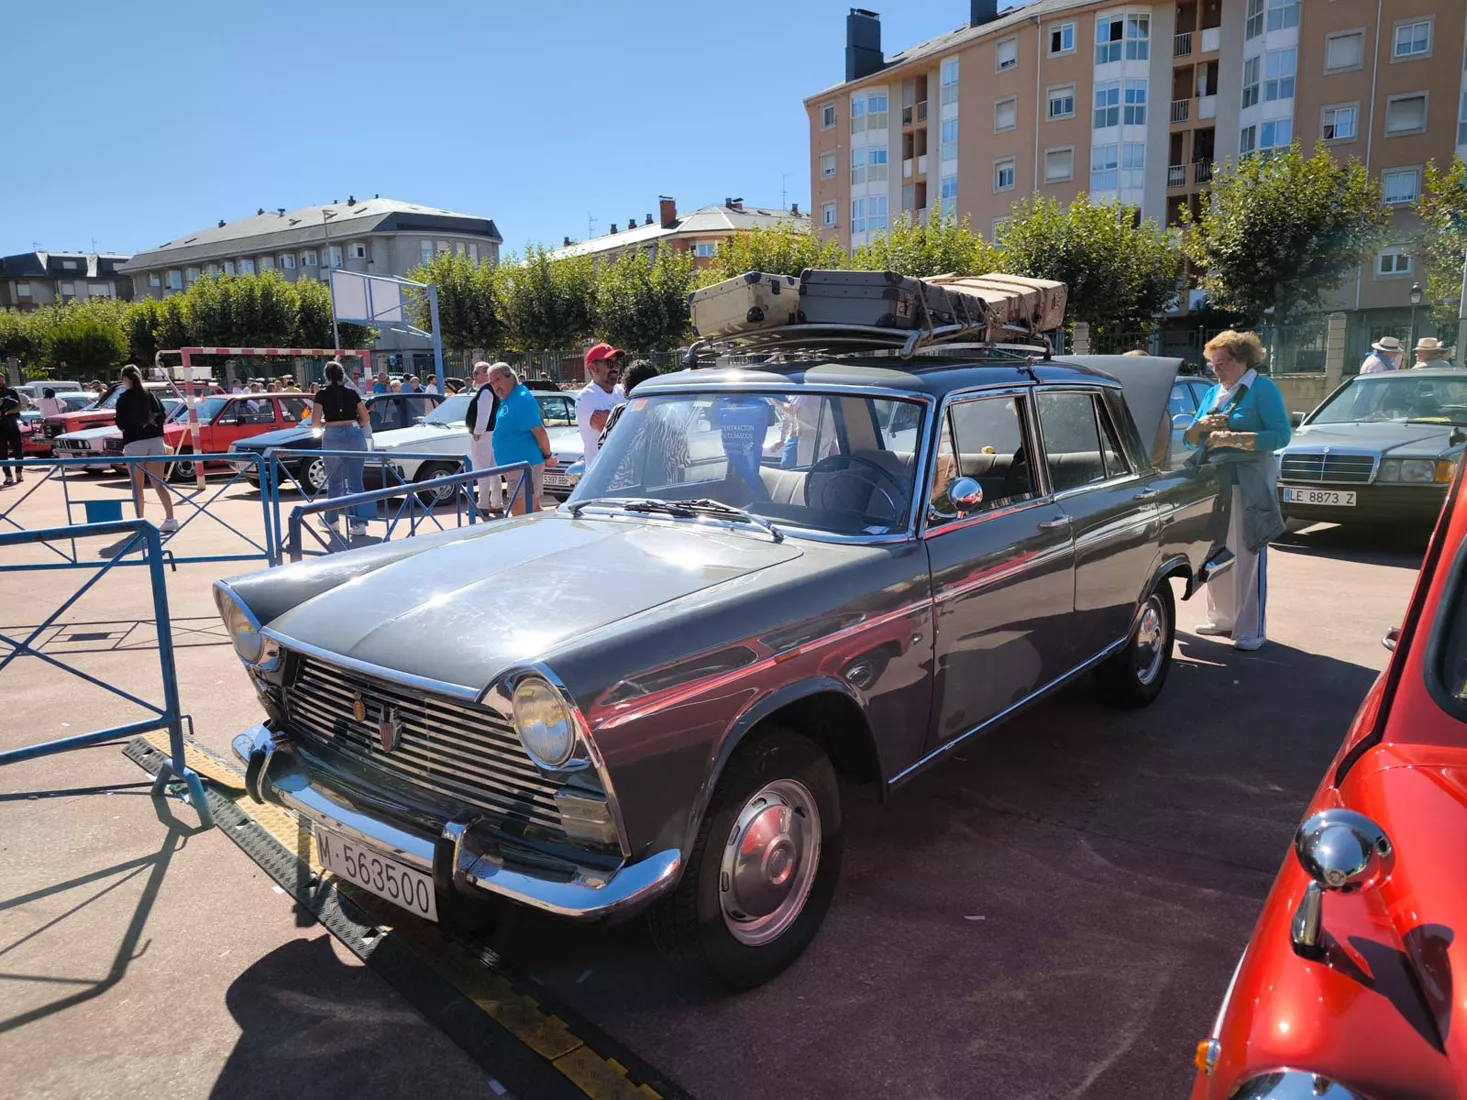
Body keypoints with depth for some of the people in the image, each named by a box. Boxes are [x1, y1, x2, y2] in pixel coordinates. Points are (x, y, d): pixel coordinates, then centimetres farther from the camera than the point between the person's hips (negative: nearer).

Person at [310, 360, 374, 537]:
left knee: (334, 481, 15)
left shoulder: (323, 394, 1)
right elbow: (365, 419, 11)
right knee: (355, 481, 3)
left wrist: (327, 423, 17)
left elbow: (315, 422, -2)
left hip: (333, 437, -1)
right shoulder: (352, 393, 8)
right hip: (355, 435, 1)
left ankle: (331, 520, 28)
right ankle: (358, 522, -3)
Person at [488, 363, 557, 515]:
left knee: (521, 514, -8)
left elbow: (539, 431, -20)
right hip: (518, 464, 10)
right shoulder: (508, 401, 14)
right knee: (532, 511, 16)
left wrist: (548, 457, -10)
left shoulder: (521, 399, -17)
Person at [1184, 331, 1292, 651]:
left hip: (1248, 485, -6)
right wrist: (1202, 426, -6)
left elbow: (1281, 435, -12)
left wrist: (1233, 438, -20)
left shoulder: (1263, 389, -2)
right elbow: (1189, 438, 16)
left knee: (1248, 558, -6)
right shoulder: (1213, 393, 17)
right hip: (1212, 483, 7)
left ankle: (1251, 630, -2)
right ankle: (1221, 619, 22)